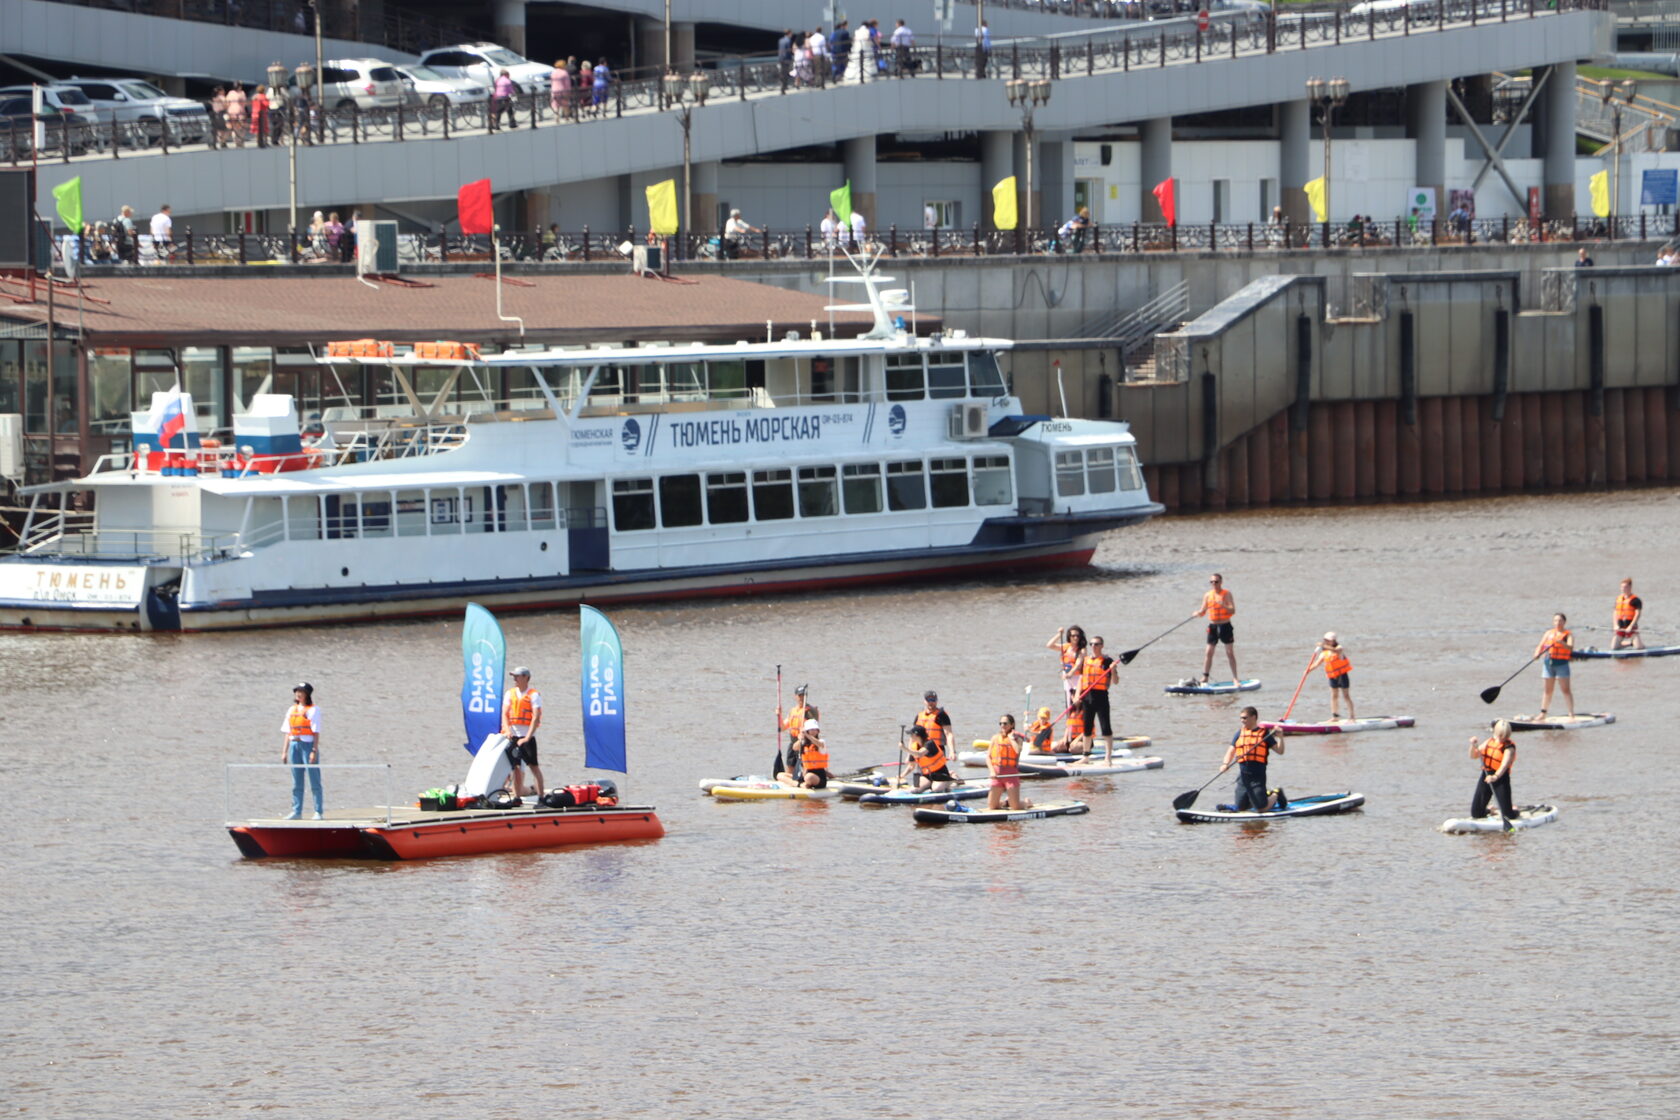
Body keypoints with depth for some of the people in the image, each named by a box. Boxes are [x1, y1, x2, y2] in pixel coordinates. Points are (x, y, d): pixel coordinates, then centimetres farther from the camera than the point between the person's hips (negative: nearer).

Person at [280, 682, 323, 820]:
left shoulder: (313, 710, -4)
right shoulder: (292, 710, 14)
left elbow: (316, 732, -9)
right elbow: (287, 732, 16)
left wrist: (314, 751, -15)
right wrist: (284, 751, 11)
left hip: (308, 745, -6)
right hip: (294, 745, 6)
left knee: (314, 781, -3)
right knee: (296, 782, 8)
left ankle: (318, 812, -1)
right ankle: (296, 811, 12)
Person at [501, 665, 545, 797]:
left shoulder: (534, 695, -4)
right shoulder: (509, 694, 11)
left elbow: (536, 717, -11)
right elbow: (505, 714, 5)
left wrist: (527, 738, -18)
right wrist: (507, 730, -13)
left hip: (527, 737, -4)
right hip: (513, 736, 4)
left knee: (534, 766, -4)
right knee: (515, 767, 3)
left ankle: (541, 796, -1)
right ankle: (517, 797, 8)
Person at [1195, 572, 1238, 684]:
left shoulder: (1227, 594, -5)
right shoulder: (1207, 596, 5)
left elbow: (1233, 611, -13)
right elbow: (1202, 611, 5)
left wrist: (1223, 605, -30)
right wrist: (1198, 613, -18)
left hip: (1225, 626, -3)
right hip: (1213, 626, 3)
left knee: (1230, 653, 1)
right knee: (1209, 653, -1)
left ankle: (1235, 677, 8)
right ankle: (1204, 678, 2)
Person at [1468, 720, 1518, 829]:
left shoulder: (1509, 748, -12)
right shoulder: (1489, 742, 8)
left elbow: (1504, 765, -28)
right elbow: (1474, 756, 12)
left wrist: (1496, 776, -46)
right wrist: (1473, 746, -9)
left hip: (1501, 779, -5)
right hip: (1485, 775, 5)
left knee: (1508, 815, -7)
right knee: (1476, 814, 6)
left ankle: (1515, 811, 30)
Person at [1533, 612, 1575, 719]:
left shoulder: (1568, 635, 0)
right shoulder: (1548, 633, 14)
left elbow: (1570, 647, -17)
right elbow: (1540, 645, 11)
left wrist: (1561, 642, -35)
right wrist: (1537, 653, -10)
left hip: (1562, 663, -4)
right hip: (1548, 663, 4)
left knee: (1566, 689, -9)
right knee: (1546, 690, 9)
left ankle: (1572, 713, -10)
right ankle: (1543, 713, 16)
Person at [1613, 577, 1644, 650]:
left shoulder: (1635, 600, -7)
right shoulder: (1618, 599, 12)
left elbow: (1638, 614, -13)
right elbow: (1616, 613, 14)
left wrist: (1630, 626, -20)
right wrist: (1616, 625, -1)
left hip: (1631, 628, -5)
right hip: (1620, 627, 5)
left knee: (1639, 647, -19)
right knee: (1613, 647, -7)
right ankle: (1630, 643, 18)